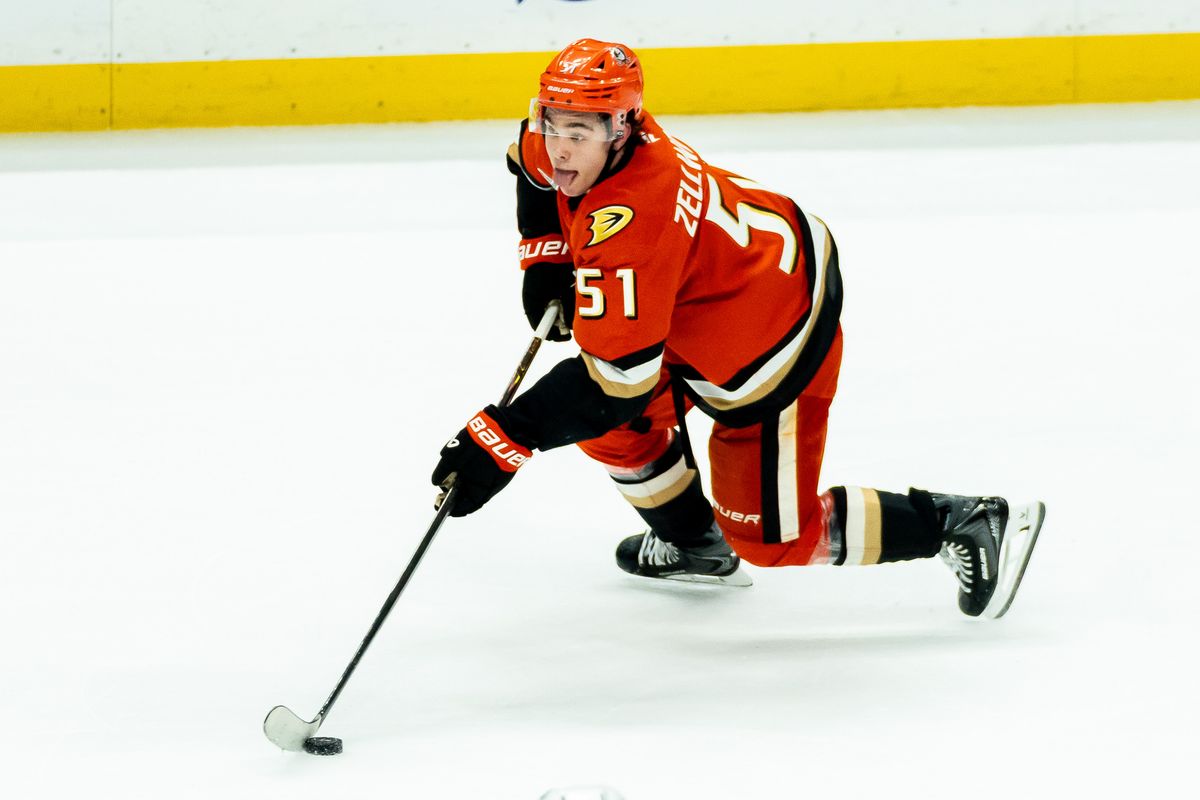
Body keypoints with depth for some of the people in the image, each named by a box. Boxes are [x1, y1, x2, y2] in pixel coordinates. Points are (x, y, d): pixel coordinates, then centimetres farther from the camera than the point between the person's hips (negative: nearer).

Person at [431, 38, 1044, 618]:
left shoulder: (628, 223, -38)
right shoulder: (588, 141, -12)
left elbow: (614, 381, -39)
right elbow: (536, 160, 16)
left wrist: (506, 439, -38)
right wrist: (545, 254, 5)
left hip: (773, 343, -9)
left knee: (772, 537, 3)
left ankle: (965, 525, 11)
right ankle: (692, 543, 34)